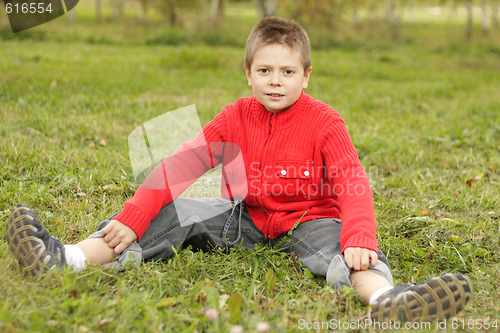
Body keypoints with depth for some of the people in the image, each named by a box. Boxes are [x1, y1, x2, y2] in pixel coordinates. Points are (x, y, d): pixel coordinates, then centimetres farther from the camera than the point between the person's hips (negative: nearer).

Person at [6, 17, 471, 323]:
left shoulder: (324, 122, -10)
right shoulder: (236, 118, -3)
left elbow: (352, 184, -21)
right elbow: (180, 165, -9)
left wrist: (359, 241, -41)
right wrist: (131, 219, -19)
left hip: (306, 219, -2)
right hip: (246, 216, 3)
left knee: (335, 245, -35)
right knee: (183, 212, -16)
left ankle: (387, 299, -66)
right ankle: (69, 258, -27)